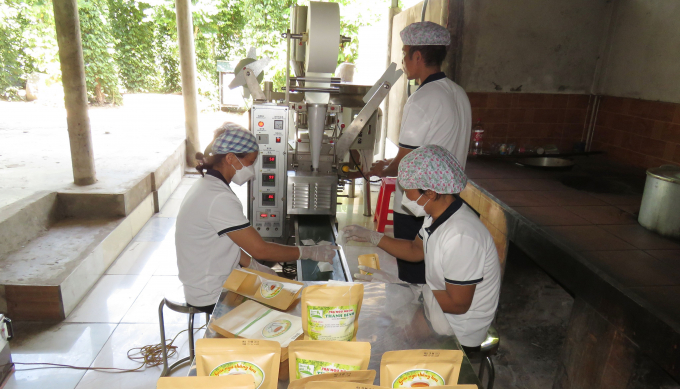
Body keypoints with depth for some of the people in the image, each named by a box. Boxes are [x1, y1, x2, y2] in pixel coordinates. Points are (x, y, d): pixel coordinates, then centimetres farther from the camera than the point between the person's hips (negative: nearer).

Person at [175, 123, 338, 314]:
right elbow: (260, 249, -26)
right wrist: (310, 252, -17)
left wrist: (254, 265, 2)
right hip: (211, 298, -9)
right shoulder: (219, 199, -28)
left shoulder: (206, 186, 4)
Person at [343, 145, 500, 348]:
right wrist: (371, 236, 3)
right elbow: (416, 250, 12)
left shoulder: (461, 236, -34)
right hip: (435, 307, 8)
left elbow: (458, 304, -27)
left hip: (458, 333, -8)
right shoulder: (437, 214, -4)